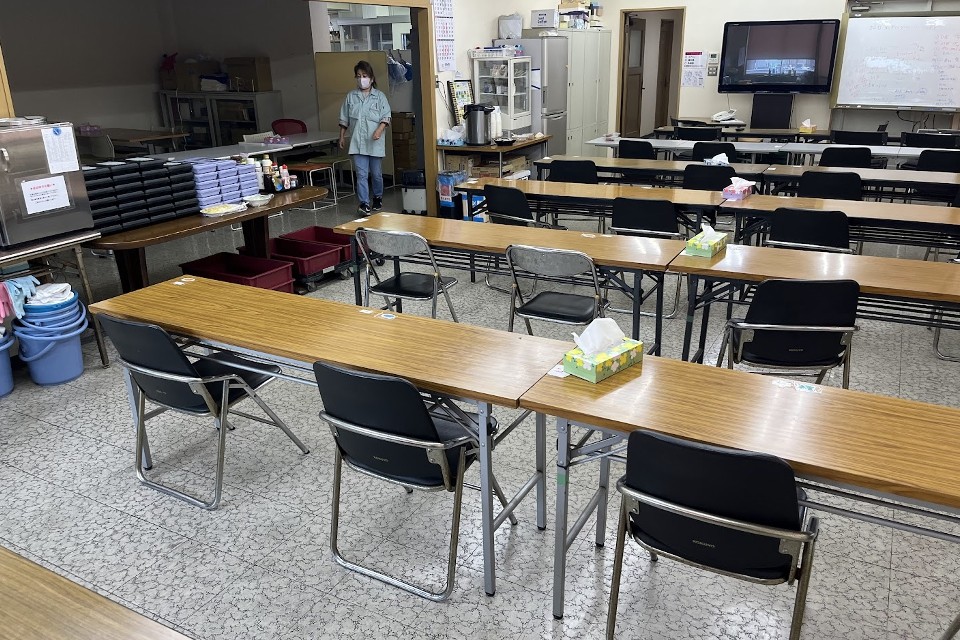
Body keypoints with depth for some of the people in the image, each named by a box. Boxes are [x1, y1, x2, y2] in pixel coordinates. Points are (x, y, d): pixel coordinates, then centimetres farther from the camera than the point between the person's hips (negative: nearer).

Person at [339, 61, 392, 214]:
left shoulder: (379, 96, 1)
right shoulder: (351, 96, 8)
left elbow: (386, 117, -4)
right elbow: (344, 119, 13)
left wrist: (379, 130, -19)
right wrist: (342, 136, 11)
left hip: (375, 142, -1)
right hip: (357, 143, 1)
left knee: (376, 173, 10)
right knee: (361, 174, -6)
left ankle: (378, 198, 30)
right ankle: (364, 203, -8)